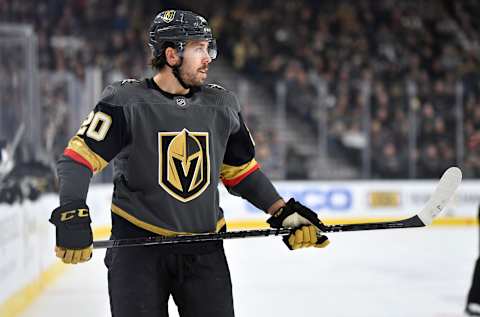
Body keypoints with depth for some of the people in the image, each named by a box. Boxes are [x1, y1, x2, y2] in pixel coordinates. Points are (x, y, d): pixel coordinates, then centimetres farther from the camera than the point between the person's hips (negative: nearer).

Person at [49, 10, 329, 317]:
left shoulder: (222, 105, 6)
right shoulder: (127, 101, -9)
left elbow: (242, 170, 16)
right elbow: (79, 157, -11)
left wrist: (285, 212, 8)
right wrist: (72, 216, -24)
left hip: (204, 251, 4)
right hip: (137, 245, -4)